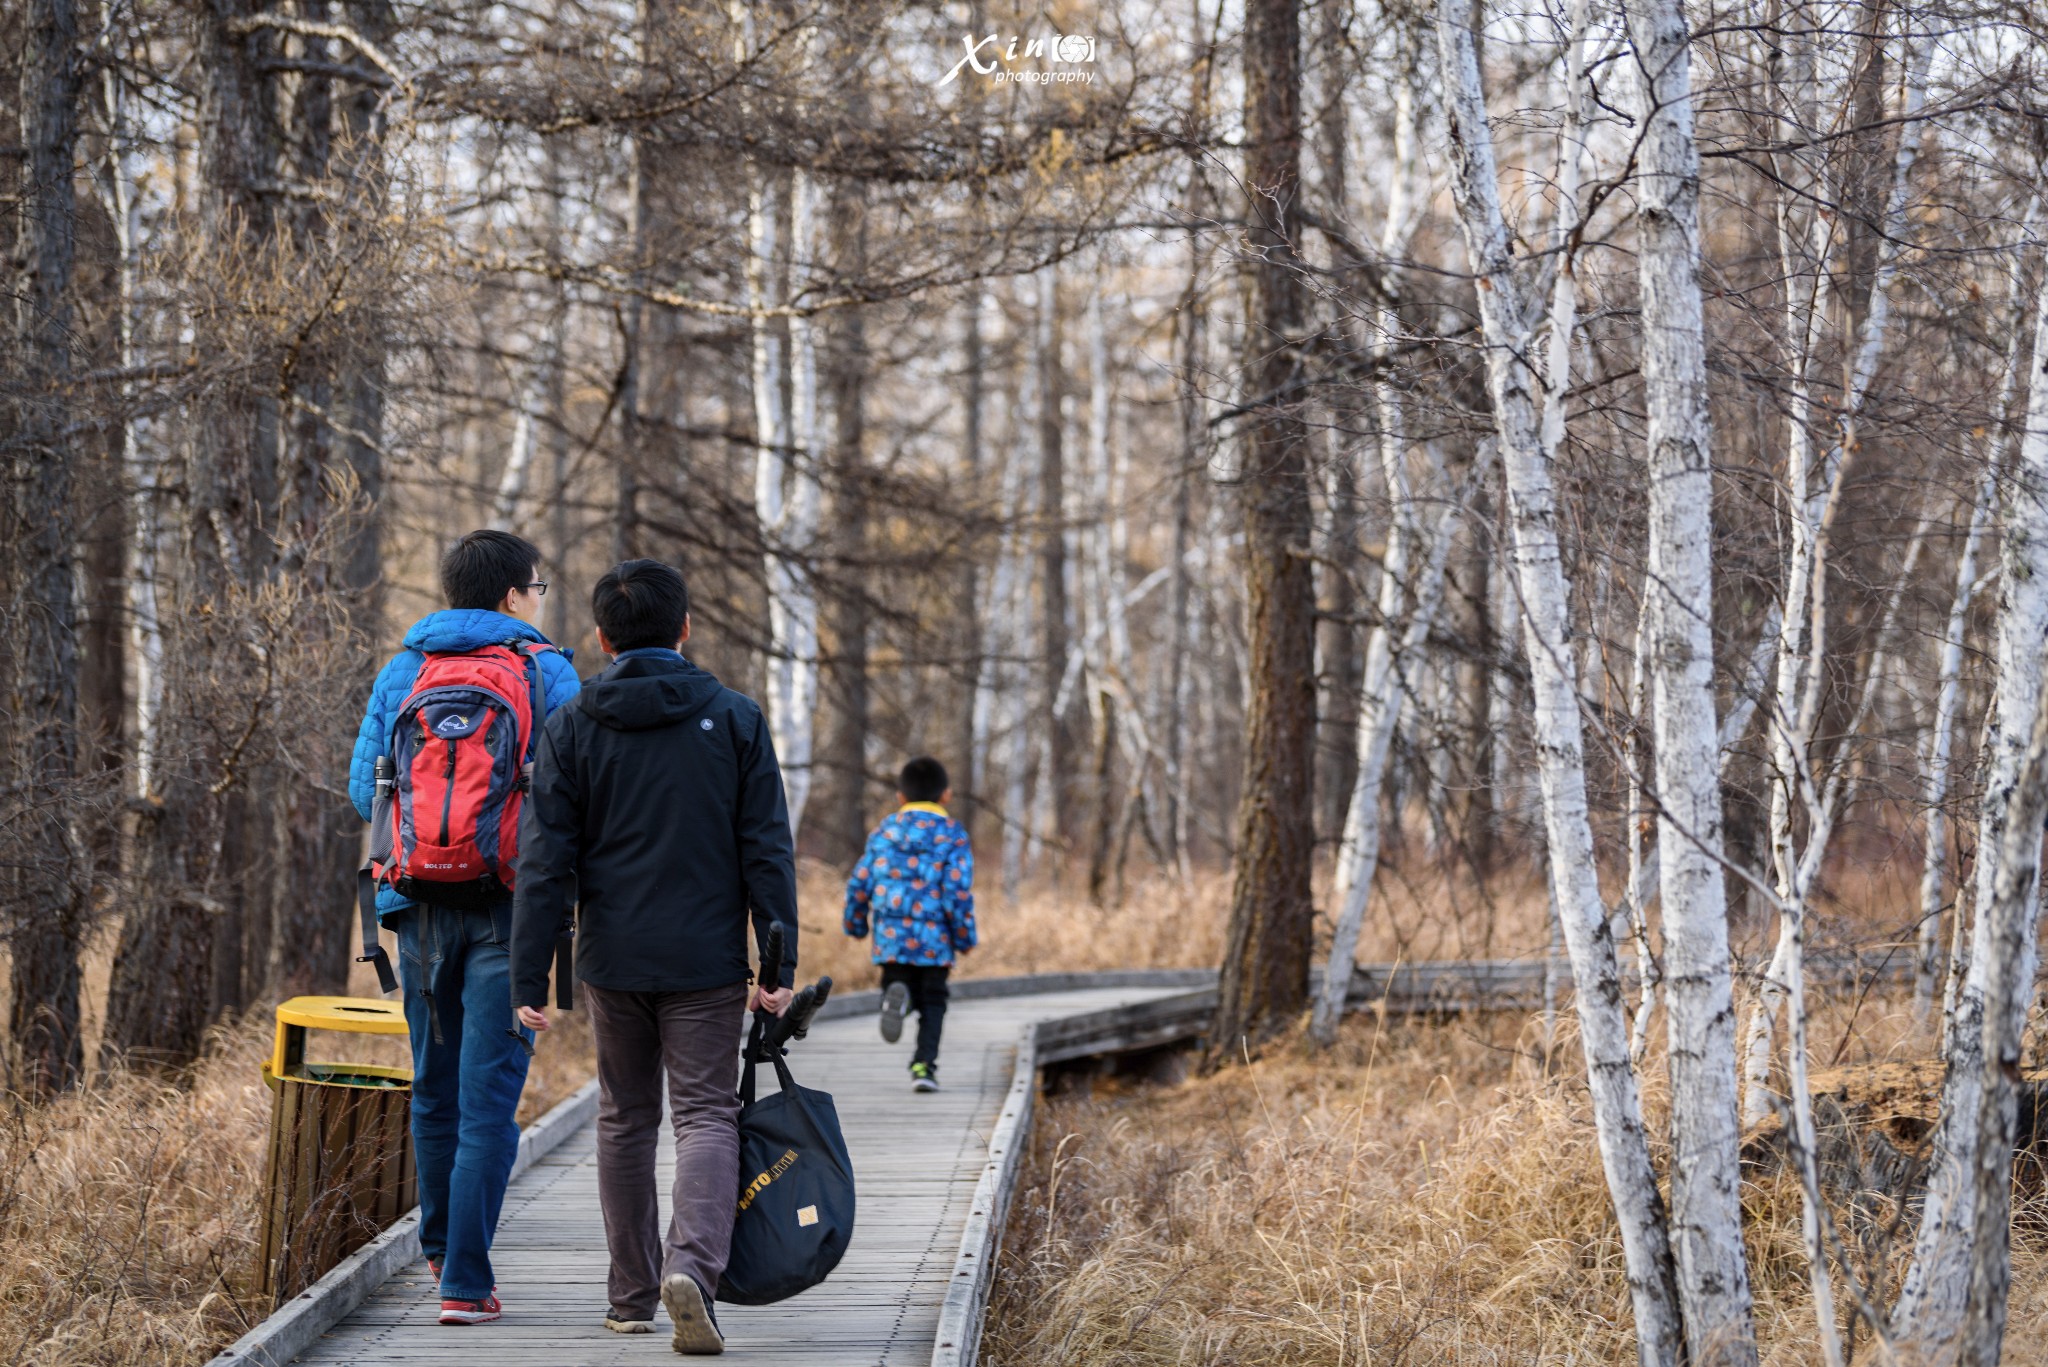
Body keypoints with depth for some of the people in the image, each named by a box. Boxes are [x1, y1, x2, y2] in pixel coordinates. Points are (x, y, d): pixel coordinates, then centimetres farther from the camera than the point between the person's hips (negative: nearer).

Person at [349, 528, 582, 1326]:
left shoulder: (400, 673, 8)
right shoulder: (547, 673, -2)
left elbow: (364, 789, 6)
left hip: (419, 901, 4)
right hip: (508, 903, -4)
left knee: (434, 1085, 18)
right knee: (489, 1094, -4)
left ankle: (442, 1248, 33)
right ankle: (464, 1281, -10)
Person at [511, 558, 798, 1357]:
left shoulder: (572, 728, 0)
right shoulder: (735, 721, 0)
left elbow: (545, 862, -5)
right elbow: (768, 853, -3)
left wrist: (530, 978, -3)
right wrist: (778, 967, -1)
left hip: (613, 961, 1)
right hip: (707, 961, -1)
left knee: (624, 1119, 14)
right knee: (707, 1115, 1)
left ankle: (632, 1297, 18)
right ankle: (692, 1263, -23)